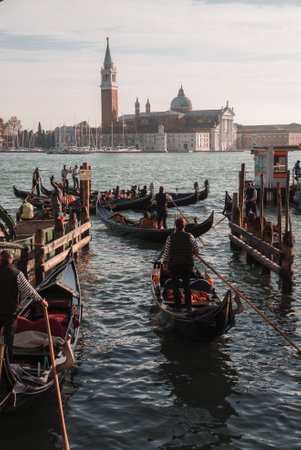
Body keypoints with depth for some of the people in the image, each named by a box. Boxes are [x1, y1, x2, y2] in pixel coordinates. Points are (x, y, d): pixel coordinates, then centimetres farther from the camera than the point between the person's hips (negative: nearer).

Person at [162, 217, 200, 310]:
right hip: (187, 264, 1)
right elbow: (197, 251, 0)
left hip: (174, 265, -1)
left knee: (175, 285, 10)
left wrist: (164, 261, 15)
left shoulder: (171, 237, -9)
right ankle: (188, 304, 13)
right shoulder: (189, 236, -6)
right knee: (187, 285, 13)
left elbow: (166, 252, -3)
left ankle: (177, 304, 10)